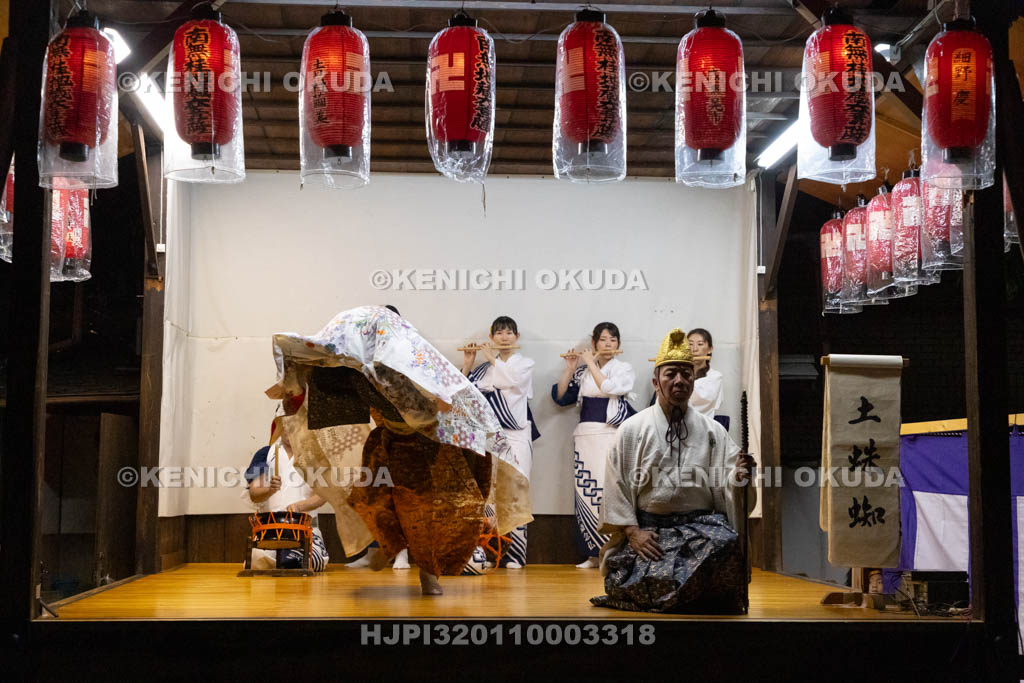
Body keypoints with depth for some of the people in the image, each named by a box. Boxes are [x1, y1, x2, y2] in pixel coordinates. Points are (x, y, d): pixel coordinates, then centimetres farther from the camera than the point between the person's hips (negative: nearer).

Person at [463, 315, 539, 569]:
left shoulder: (525, 363, 7)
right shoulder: (484, 367, 18)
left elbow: (512, 379, -15)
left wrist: (493, 358, -6)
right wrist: (467, 365, 3)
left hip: (516, 435, -3)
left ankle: (514, 553, -8)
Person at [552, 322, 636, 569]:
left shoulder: (624, 368, 6)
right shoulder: (583, 371, 16)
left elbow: (608, 388, -14)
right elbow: (560, 396, 11)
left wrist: (591, 364, -5)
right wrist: (570, 369, 3)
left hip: (612, 436, -4)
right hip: (585, 436, 4)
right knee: (586, 492, 0)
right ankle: (593, 554, 6)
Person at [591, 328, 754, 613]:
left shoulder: (713, 431, 12)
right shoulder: (632, 430, 7)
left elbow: (726, 485, 5)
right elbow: (617, 486, 2)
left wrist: (738, 476, -19)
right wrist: (631, 530, -10)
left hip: (702, 525, 1)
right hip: (647, 528, -1)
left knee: (726, 543, -32)